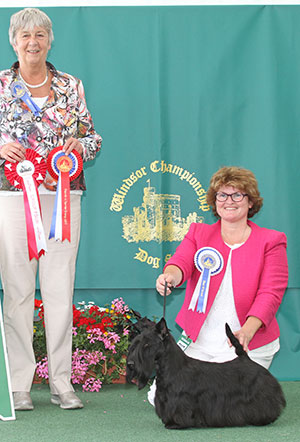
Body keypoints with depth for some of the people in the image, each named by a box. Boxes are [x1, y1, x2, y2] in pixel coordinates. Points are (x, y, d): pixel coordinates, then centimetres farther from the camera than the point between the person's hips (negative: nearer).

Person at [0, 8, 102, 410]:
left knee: (61, 287, 1)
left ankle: (62, 381, 8)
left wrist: (80, 145, -7)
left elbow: (93, 139, 14)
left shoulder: (71, 86, 11)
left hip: (63, 194, 1)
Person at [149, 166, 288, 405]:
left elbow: (271, 293, -10)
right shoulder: (198, 233, 8)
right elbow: (181, 262, -11)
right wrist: (170, 276, -38)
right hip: (198, 345, 3)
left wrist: (247, 330, -28)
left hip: (248, 348, -2)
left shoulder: (271, 241, 0)